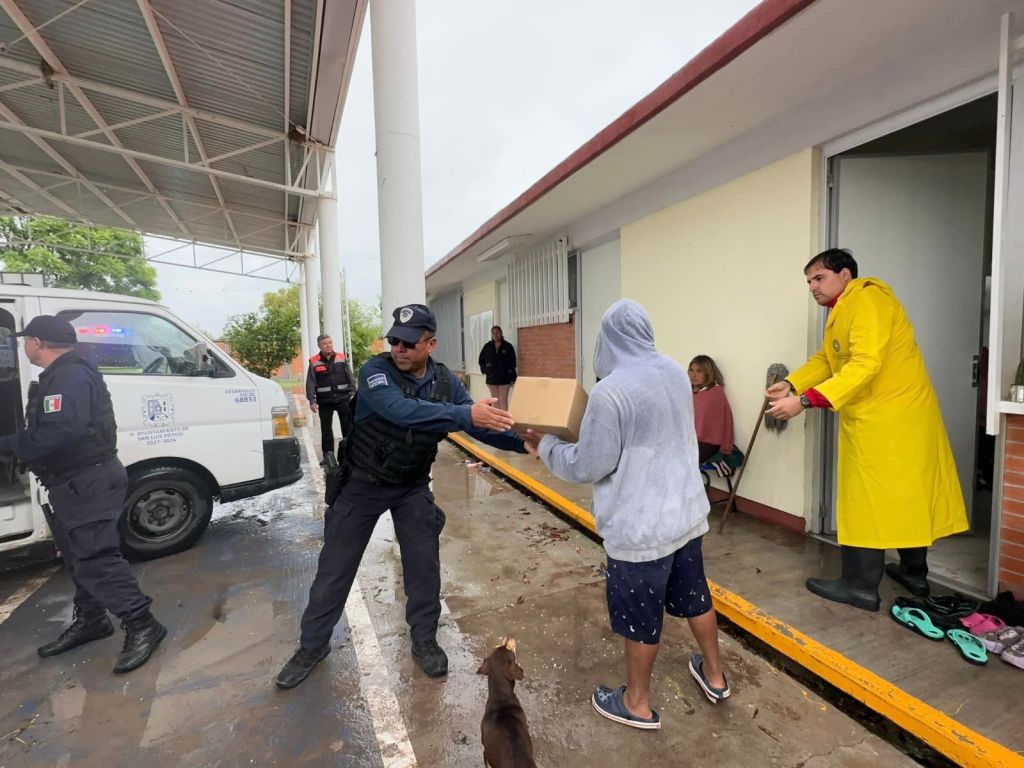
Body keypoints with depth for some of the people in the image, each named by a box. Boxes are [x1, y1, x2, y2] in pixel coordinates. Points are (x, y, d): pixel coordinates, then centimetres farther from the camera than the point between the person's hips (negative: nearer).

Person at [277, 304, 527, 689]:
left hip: (413, 487, 3)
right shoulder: (375, 370, -23)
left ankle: (424, 640, 29)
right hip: (362, 484, -2)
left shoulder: (445, 381, -9)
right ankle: (313, 645, 33)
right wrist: (465, 414, -50)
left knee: (424, 565, 6)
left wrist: (523, 441, -21)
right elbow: (402, 410, -42)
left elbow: (478, 424, -7)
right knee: (335, 566, 10)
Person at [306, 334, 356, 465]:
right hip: (324, 401, 0)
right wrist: (312, 401, -7)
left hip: (343, 398, 1)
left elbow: (351, 378, 8)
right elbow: (310, 384, 0)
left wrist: (352, 393, 1)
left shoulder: (341, 358, 6)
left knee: (348, 427, 3)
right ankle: (327, 455, 17)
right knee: (326, 429, 7)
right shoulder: (314, 362, 1)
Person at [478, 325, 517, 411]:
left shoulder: (508, 346, -3)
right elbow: (481, 360, 16)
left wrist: (512, 378, -7)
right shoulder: (487, 346, 4)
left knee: (503, 401, -4)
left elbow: (513, 363, -3)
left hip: (505, 378, -3)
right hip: (491, 378, 3)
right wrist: (484, 370, 4)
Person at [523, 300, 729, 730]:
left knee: (641, 617, 13)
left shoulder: (610, 391, -24)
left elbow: (588, 466, -19)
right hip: (687, 511, 8)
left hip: (641, 527, -7)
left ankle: (638, 704, 35)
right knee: (693, 596, 26)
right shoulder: (675, 372, 0)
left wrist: (545, 446, -2)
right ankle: (714, 676, 49)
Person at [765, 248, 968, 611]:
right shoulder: (844, 309, 15)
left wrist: (804, 401, -33)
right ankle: (914, 573, 34)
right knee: (905, 496, 19)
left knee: (868, 502, -2)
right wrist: (790, 384, -7)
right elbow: (825, 359, 11)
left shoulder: (867, 299, -18)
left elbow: (865, 366, -29)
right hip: (890, 417, 10)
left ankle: (860, 586, 10)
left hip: (888, 420, -10)